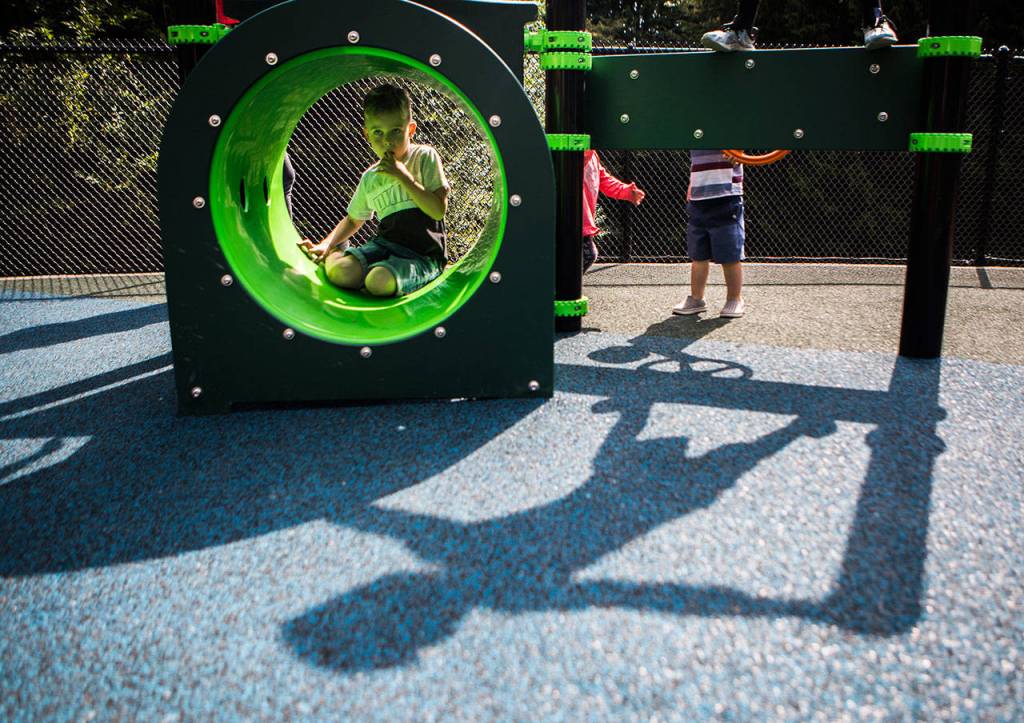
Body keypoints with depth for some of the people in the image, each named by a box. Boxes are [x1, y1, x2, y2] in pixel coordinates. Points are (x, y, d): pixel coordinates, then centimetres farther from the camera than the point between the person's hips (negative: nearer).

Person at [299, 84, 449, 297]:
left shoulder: (425, 156, -3)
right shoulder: (370, 178, 11)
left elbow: (438, 210, -13)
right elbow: (353, 219, 24)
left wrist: (403, 176, -16)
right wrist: (325, 245, 8)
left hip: (423, 255, -4)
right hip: (386, 243, 4)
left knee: (379, 281, -34)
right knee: (340, 273, -23)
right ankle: (336, 252, 9)